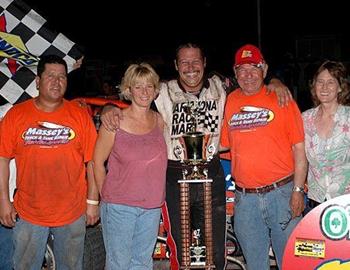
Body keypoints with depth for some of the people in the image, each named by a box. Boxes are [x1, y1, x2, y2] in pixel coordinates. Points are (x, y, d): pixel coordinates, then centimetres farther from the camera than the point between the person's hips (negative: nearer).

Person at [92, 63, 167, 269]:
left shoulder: (159, 120, 3)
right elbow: (98, 161, -3)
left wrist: (155, 194, 9)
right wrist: (107, 197, 0)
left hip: (152, 206, 4)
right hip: (119, 206, -4)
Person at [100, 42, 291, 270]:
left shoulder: (219, 88, 3)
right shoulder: (163, 93, -4)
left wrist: (273, 82, -5)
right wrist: (110, 108, -24)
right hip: (175, 179, -2)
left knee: (217, 251, 13)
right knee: (180, 252, 9)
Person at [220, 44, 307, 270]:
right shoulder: (230, 102, 7)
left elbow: (299, 149, -3)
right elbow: (225, 145, 13)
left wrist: (298, 190, -8)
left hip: (282, 193, -3)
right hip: (244, 198, 3)